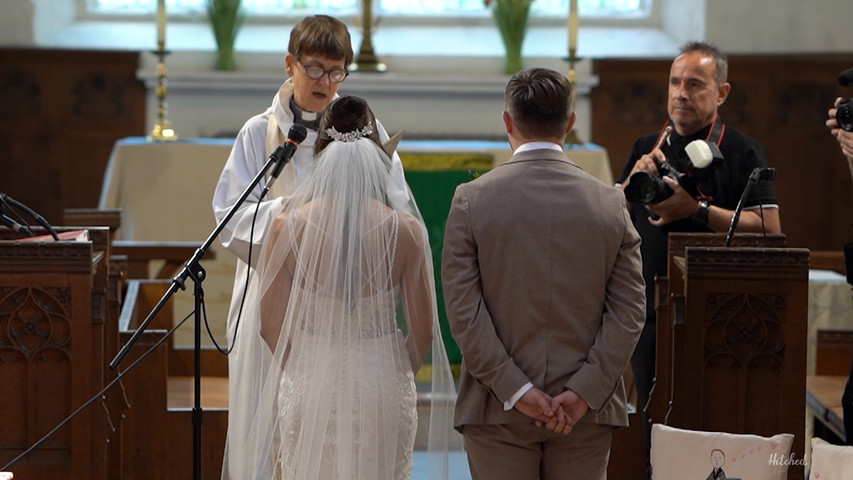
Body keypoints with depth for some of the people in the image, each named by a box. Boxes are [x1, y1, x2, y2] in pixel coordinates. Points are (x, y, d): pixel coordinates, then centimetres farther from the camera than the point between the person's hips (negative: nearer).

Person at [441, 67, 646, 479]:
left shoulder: (471, 199, -4)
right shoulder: (611, 203, 0)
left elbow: (462, 310, -9)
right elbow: (630, 309, -4)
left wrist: (515, 389, -9)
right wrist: (584, 391, -6)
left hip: (497, 414, -1)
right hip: (587, 414, 2)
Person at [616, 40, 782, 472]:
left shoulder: (741, 152, -2)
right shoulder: (648, 148, 14)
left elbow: (769, 230, -11)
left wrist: (697, 210, -17)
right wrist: (634, 179, -4)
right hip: (651, 313, 5)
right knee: (653, 428, 8)